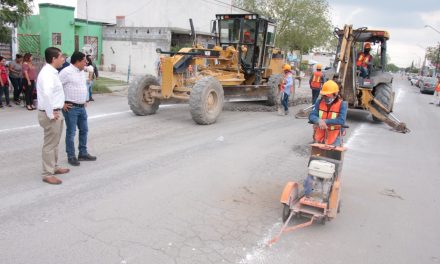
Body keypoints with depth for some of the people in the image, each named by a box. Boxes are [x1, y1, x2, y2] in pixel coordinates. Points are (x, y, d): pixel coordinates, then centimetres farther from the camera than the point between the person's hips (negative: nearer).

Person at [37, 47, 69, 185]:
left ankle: (54, 167, 34)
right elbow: (46, 94, -33)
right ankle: (47, 174, 8)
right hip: (51, 113, -10)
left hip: (56, 111, 10)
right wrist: (50, 114, -27)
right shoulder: (47, 73, -20)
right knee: (50, 144, -1)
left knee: (54, 143, 20)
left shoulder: (52, 72, 12)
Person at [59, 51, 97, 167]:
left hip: (82, 107, 9)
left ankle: (83, 153, 27)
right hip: (71, 108, -8)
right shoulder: (67, 72, -16)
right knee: (71, 132, 1)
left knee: (84, 130, 15)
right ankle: (71, 156, 13)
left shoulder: (81, 71, 11)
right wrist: (62, 103, -16)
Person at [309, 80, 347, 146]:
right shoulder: (319, 102, -1)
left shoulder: (342, 104, -12)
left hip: (334, 139, -3)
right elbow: (311, 116, -8)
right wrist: (319, 121, -30)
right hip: (319, 137, 3)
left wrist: (325, 121, -26)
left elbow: (341, 120, -24)